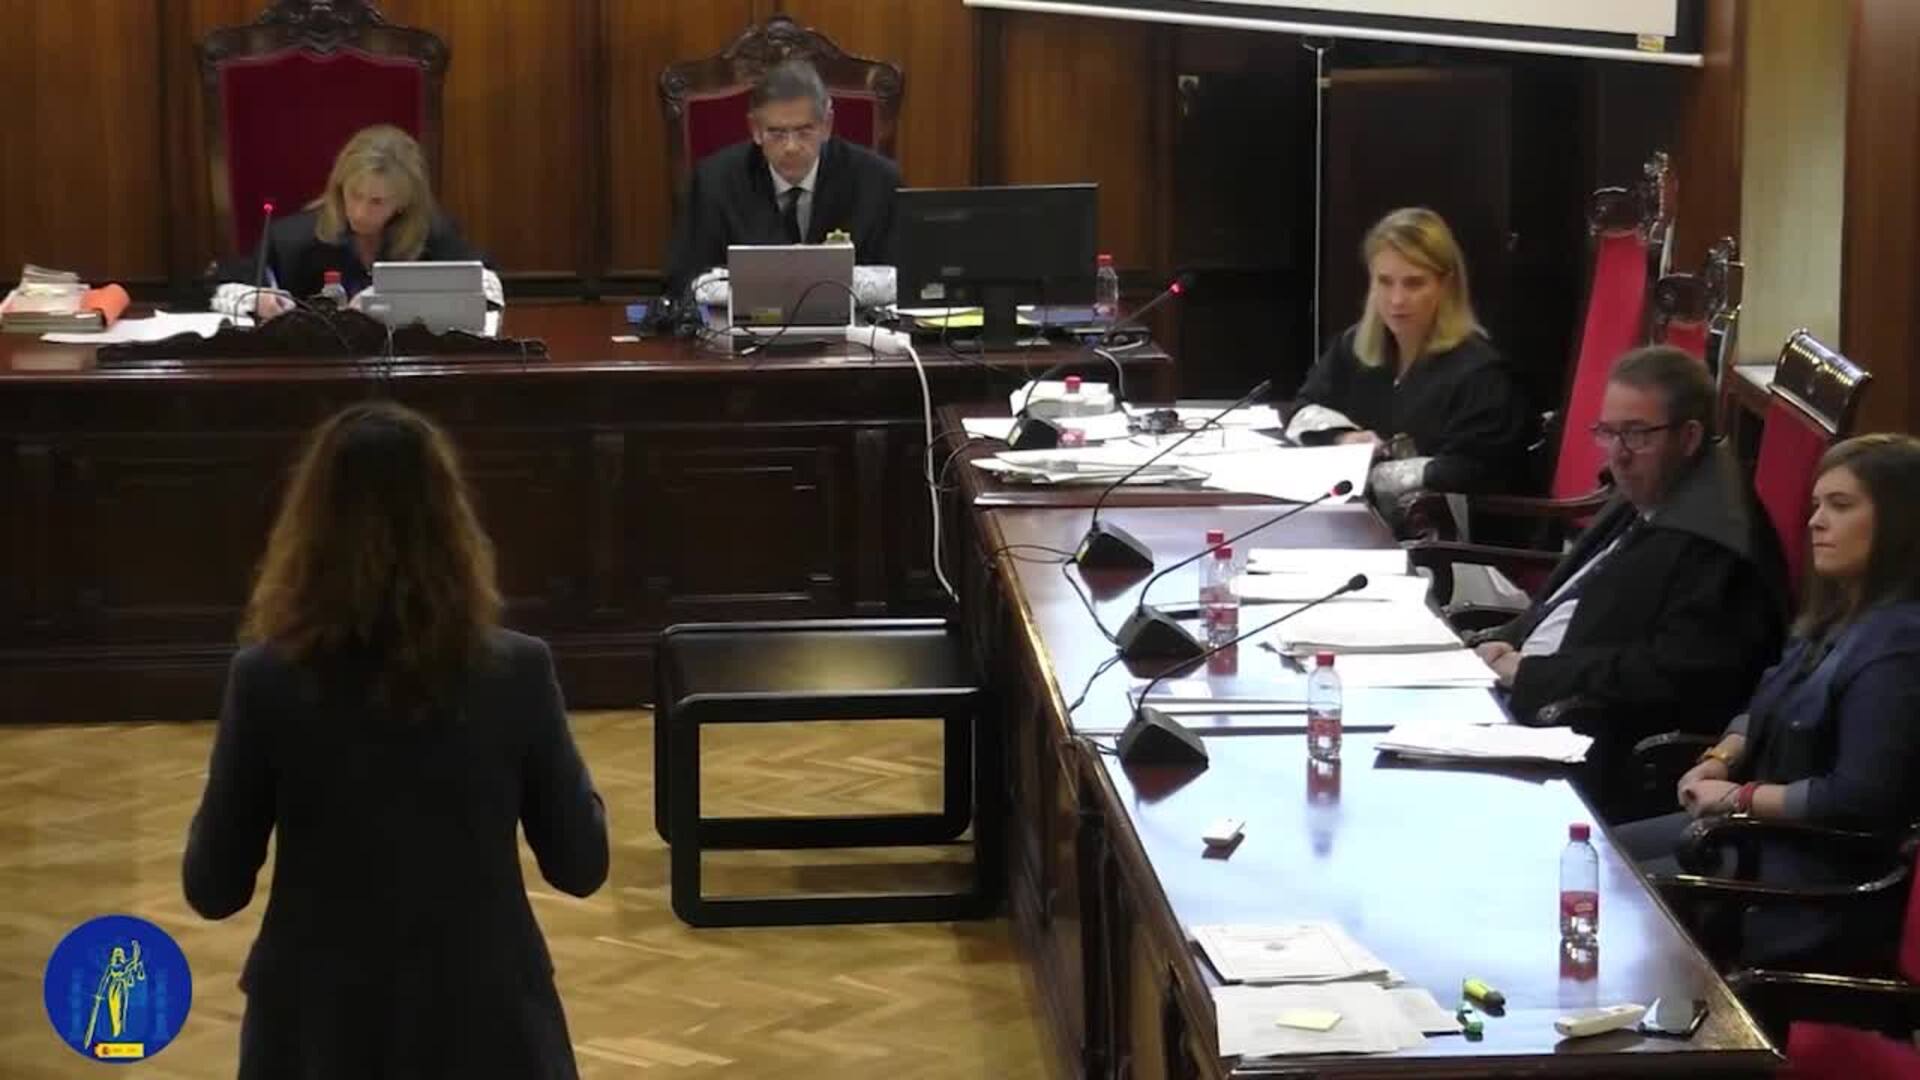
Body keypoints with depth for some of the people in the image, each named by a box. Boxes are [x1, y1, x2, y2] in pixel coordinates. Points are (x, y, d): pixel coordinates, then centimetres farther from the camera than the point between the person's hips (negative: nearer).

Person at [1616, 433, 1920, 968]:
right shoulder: (1837, 616, 10)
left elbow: (1858, 799, -28)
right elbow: (1768, 712, 23)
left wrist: (1739, 797, -17)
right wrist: (1724, 758, 1)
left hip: (1821, 882, -10)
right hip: (1759, 829, 10)